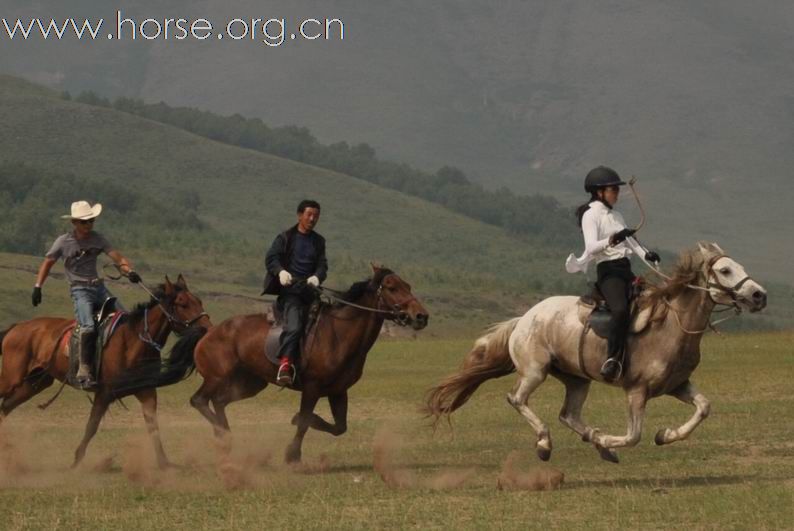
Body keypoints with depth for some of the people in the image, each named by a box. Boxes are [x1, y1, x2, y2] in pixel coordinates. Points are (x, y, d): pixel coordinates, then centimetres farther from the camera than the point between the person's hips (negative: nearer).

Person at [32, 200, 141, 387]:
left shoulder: (97, 239, 6)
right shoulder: (64, 242, -3)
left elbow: (117, 257, -1)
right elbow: (47, 263, 7)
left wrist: (129, 271, -21)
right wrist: (37, 287, -1)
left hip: (99, 287, 5)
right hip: (80, 289, -5)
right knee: (88, 326, -28)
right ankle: (84, 371, -30)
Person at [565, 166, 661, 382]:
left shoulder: (615, 215, 20)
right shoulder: (591, 215, -5)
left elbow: (630, 241, 19)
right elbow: (591, 247, -17)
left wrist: (646, 254, 0)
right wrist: (610, 241, -35)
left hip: (625, 269, 9)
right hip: (608, 270, -9)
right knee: (621, 310, -31)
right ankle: (613, 360, -31)